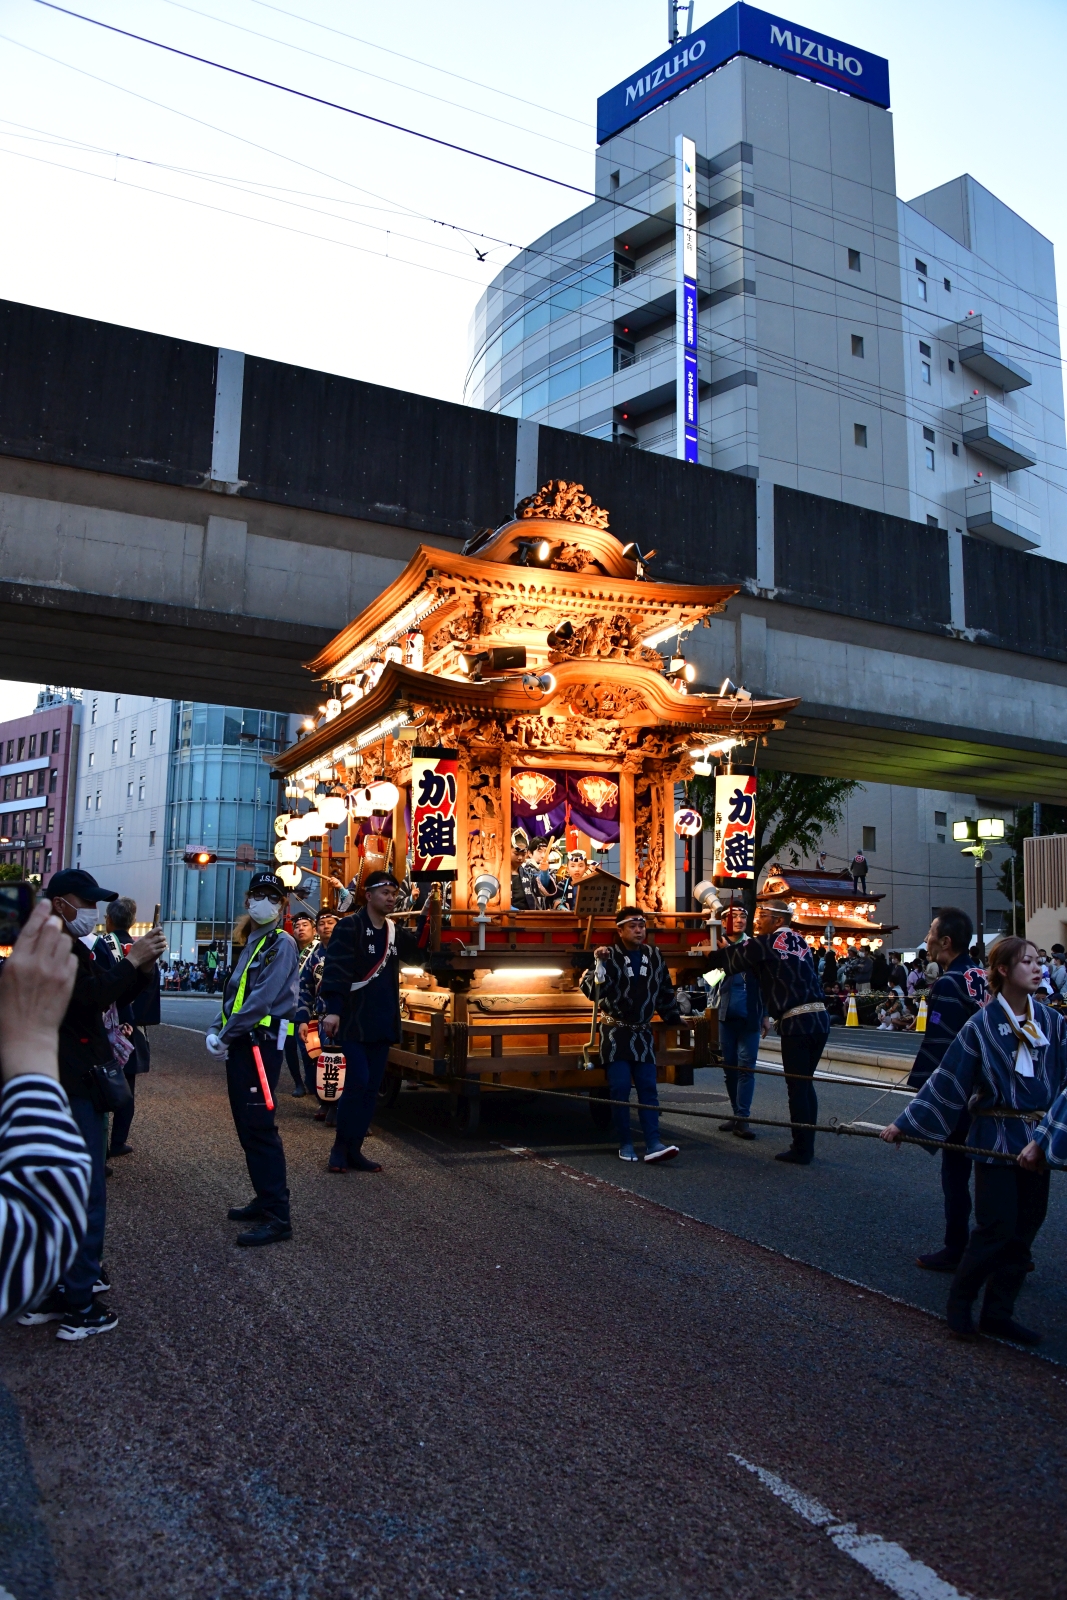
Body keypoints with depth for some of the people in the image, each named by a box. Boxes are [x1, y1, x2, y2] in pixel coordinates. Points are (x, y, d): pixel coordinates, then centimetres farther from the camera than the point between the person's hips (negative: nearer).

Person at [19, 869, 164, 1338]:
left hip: (75, 1083, 11)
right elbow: (92, 997, -27)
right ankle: (79, 1306, 1)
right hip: (72, 1087, -11)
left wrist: (143, 967, 2)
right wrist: (132, 960, -17)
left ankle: (50, 1291, 26)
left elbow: (110, 996, 16)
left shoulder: (74, 946, 16)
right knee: (86, 1195, -6)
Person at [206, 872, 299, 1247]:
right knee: (246, 1125, 14)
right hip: (240, 1044, 9)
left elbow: (264, 998, -18)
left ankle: (278, 1217, -7)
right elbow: (232, 995, 18)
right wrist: (216, 1031, 2)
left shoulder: (281, 944, -9)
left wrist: (226, 1034, -14)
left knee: (258, 1127, -10)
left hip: (262, 1043, -9)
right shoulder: (250, 944, 18)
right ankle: (265, 1198, 25)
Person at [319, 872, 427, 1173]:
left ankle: (354, 1150, 15)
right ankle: (340, 1148, 4)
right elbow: (335, 970, -15)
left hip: (383, 1022, 7)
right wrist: (332, 1010, -25)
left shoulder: (394, 932, 14)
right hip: (354, 1021, -7)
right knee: (358, 1081, -11)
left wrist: (426, 919, -2)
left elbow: (417, 952, 9)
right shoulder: (349, 928, -8)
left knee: (372, 1087, 7)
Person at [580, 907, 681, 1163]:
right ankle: (625, 1144, 7)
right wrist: (599, 964, -32)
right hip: (615, 1032, -3)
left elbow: (666, 992, 18)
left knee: (648, 1088, -2)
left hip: (642, 1033, 4)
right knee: (620, 1089, -4)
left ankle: (653, 1144, -4)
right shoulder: (609, 956, -7)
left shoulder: (654, 956, 5)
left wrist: (675, 1018, 21)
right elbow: (591, 989, -19)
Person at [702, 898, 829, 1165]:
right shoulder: (800, 942, 15)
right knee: (805, 1083, 15)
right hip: (819, 1018, 7)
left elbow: (731, 960, 6)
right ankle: (806, 1146, 20)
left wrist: (709, 956, 23)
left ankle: (801, 1150, 5)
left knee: (797, 1086, 0)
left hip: (796, 1022, -7)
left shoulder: (764, 944, -5)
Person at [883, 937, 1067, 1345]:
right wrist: (904, 1124, -6)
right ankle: (959, 1302, 14)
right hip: (996, 1138, -4)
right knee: (996, 1226, -5)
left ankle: (998, 1312, 21)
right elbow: (946, 1081, -5)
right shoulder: (981, 1026, -8)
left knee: (1025, 1227, 8)